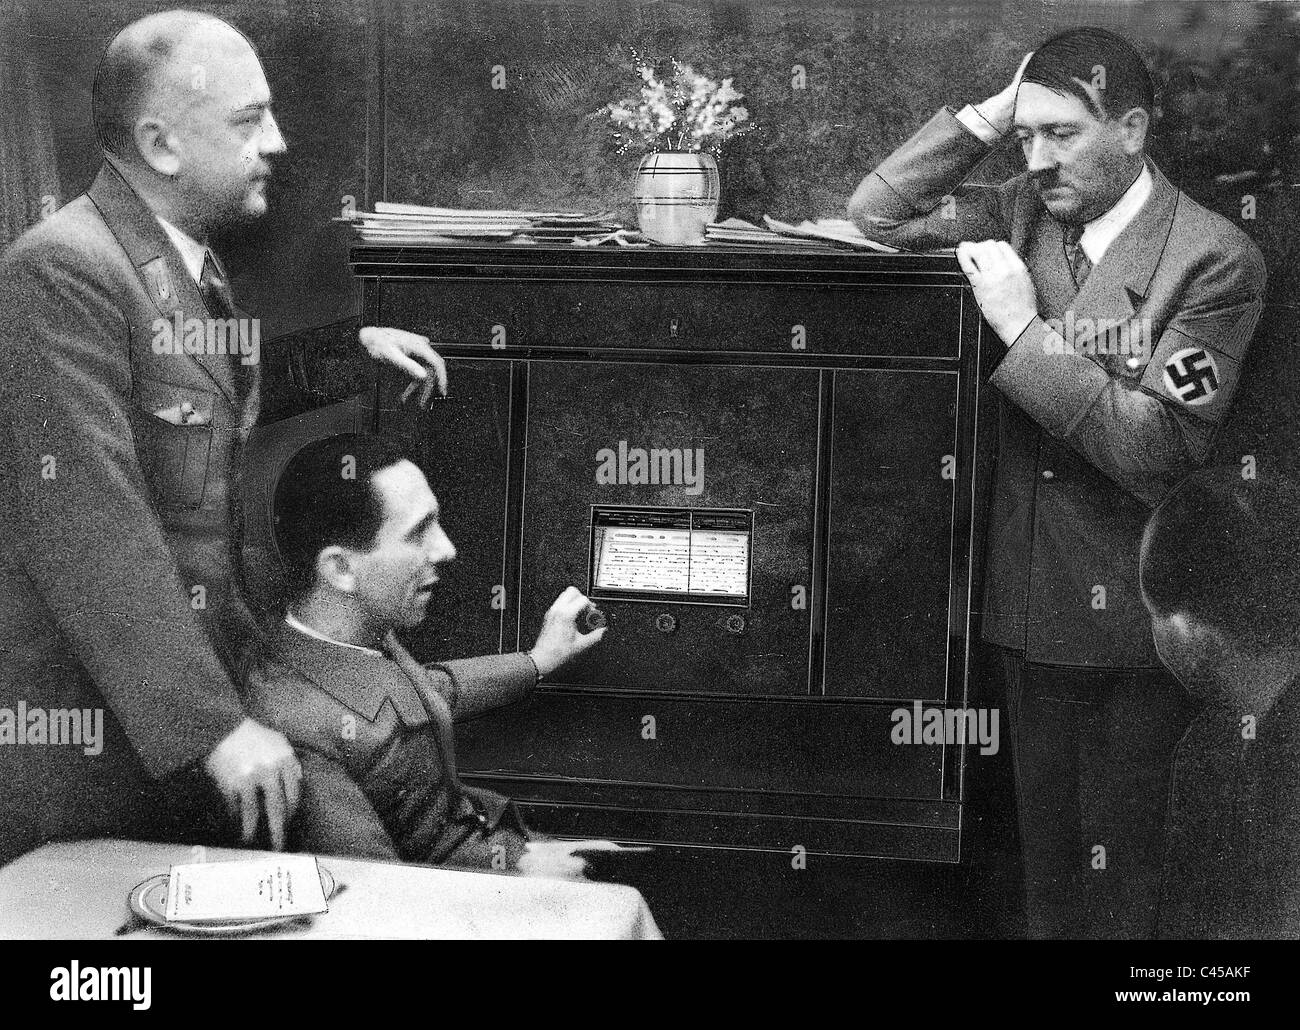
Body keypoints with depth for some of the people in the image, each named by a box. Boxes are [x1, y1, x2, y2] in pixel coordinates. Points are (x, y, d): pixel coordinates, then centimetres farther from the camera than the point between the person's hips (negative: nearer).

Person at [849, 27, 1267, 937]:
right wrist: (987, 116, -5)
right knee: (1046, 863, 17)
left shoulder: (1214, 259, -14)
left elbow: (1156, 452, -20)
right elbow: (878, 213, 5)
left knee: (1119, 876, 7)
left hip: (1130, 620, -5)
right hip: (1029, 600, 5)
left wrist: (1024, 330, -20)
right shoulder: (1027, 213, 3)